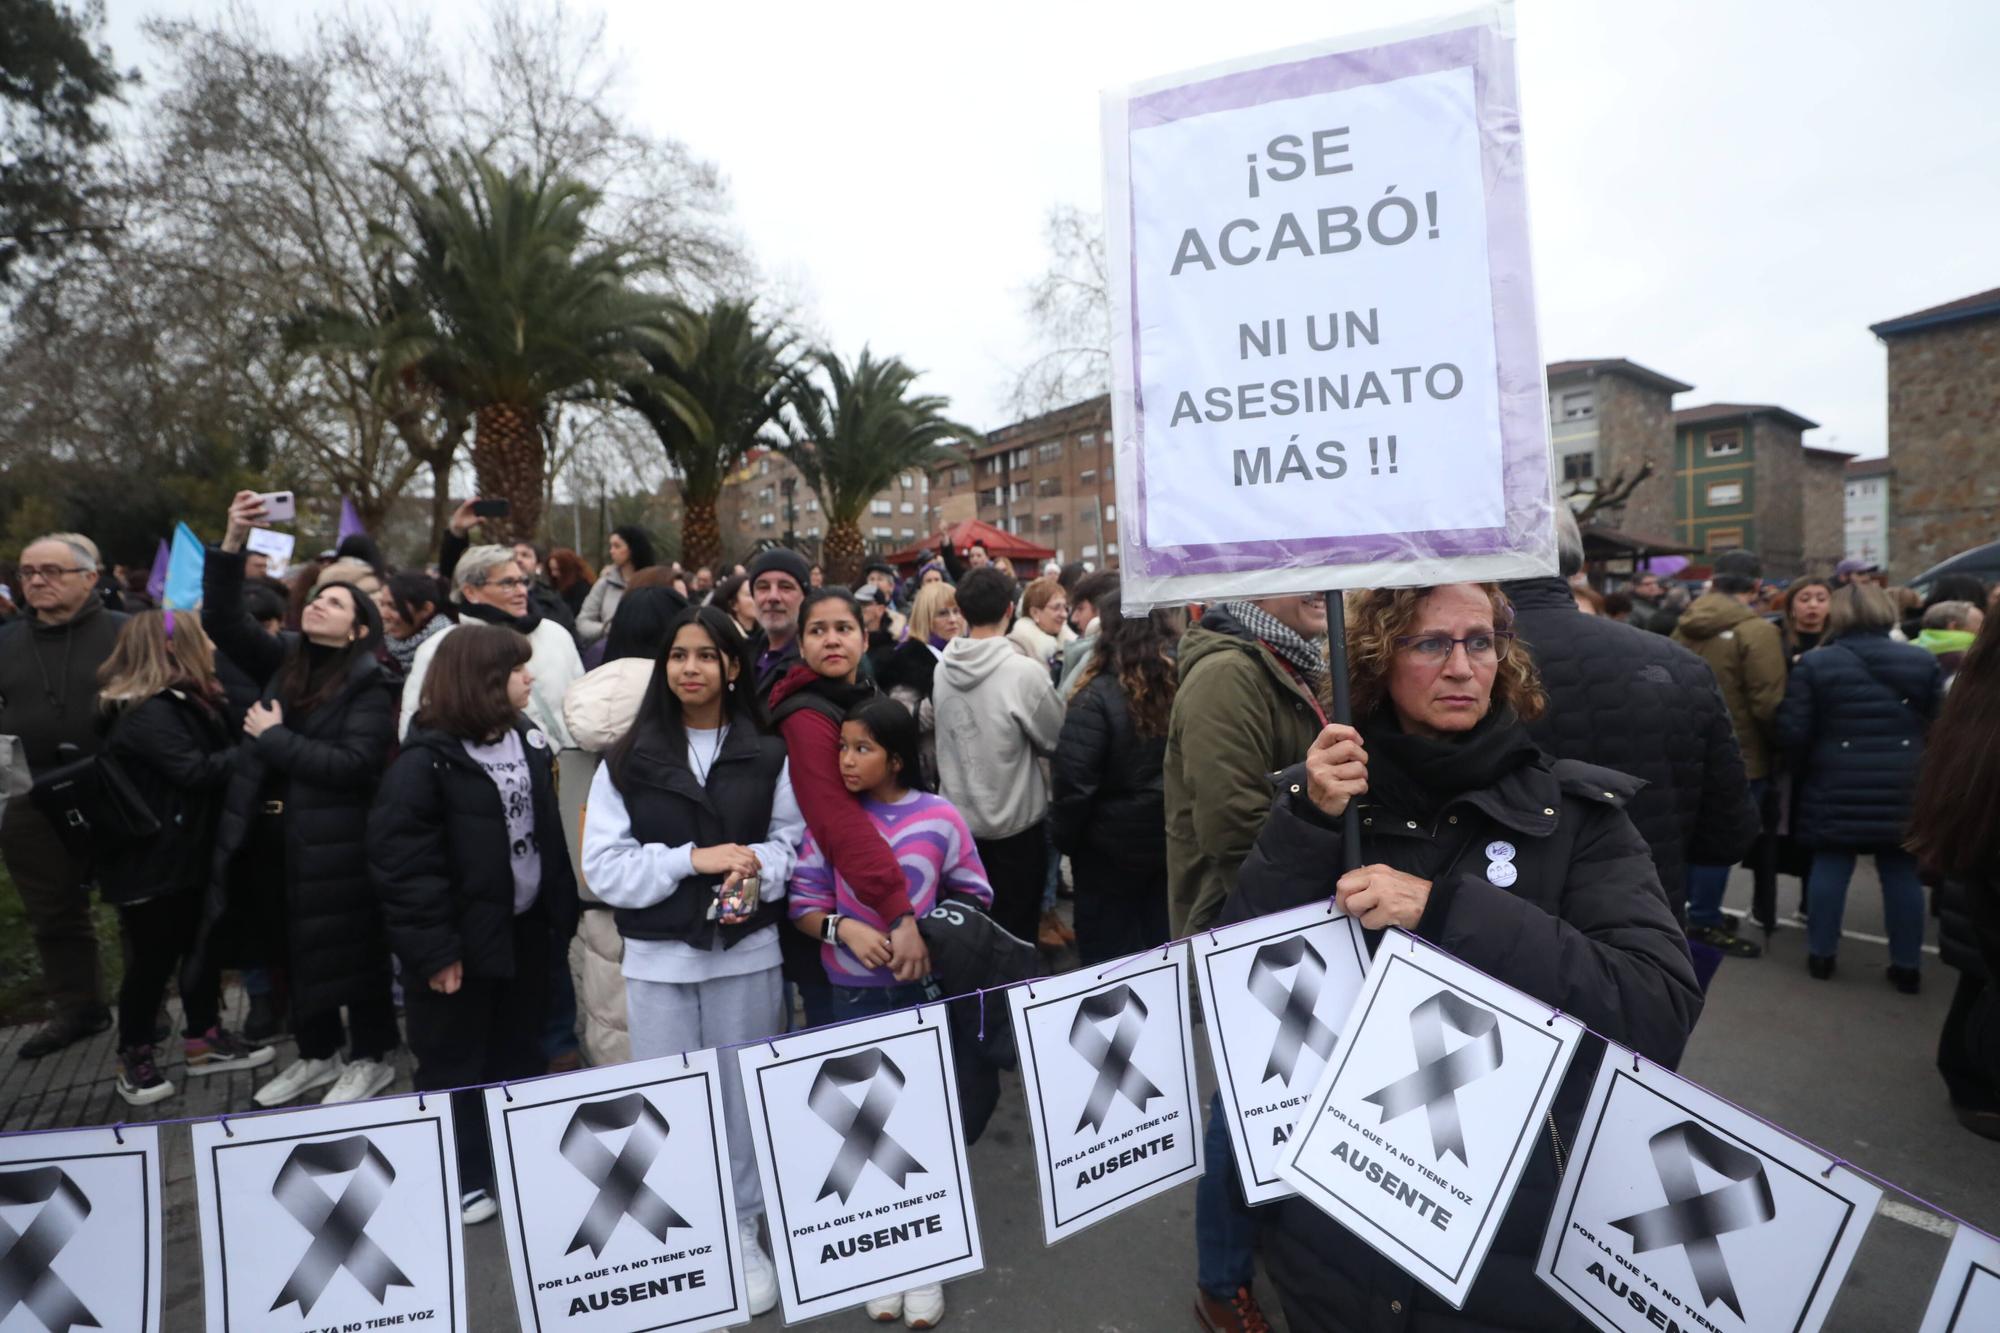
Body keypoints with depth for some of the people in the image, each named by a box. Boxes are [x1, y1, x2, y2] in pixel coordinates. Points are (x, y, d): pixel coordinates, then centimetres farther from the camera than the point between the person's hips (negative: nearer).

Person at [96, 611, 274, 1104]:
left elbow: (217, 756, 6)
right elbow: (197, 771, -26)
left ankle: (204, 1040, 25)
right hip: (150, 859, -9)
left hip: (189, 850, 9)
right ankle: (135, 1057, 19)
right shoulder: (146, 713, -19)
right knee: (153, 957, 2)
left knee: (201, 944, 14)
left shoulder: (189, 701, 12)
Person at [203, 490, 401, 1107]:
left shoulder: (369, 685, -12)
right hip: (274, 838, 6)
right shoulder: (285, 658, 6)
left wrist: (273, 738, -16)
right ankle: (317, 1053, 36)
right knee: (294, 951, 18)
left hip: (335, 845, -6)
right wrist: (234, 540, -13)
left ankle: (372, 1057, 25)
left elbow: (354, 764, -22)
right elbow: (223, 620, -2)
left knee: (350, 951, 7)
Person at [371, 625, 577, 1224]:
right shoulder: (424, 761, -18)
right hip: (462, 939, -7)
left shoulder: (528, 741, 5)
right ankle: (459, 1180, 28)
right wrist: (433, 948, -20)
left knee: (521, 1054, 20)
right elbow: (402, 864, -20)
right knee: (453, 1064, 10)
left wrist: (561, 909, 8)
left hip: (525, 927, 7)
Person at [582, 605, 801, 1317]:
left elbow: (795, 841, 3)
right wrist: (691, 860, -17)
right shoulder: (627, 758, 0)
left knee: (743, 1096, 12)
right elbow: (603, 865, -5)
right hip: (658, 958, 0)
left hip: (747, 953, 0)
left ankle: (744, 1234, 31)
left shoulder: (767, 755, 1)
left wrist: (757, 863, -18)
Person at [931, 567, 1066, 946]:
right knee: (1015, 932, 11)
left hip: (958, 817, 5)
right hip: (1014, 822, -5)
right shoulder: (1024, 672, -21)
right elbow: (1057, 740, -10)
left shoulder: (942, 669, -6)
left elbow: (944, 729, 5)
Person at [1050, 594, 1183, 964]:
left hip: (1114, 845, -5)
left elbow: (1073, 781, -19)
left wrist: (1063, 837, -4)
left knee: (1109, 956, 11)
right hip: (1176, 838, 5)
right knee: (1166, 944, 21)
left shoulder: (1099, 695, -20)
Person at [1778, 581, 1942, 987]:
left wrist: (1804, 770, 12)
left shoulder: (1814, 663, -5)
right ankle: (1906, 965, 16)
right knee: (1902, 873, 9)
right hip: (1904, 788, 2)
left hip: (1836, 787, -1)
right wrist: (1921, 766, 19)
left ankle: (1821, 954, 14)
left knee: (1830, 866, 7)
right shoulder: (1923, 661, 2)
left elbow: (1793, 731, -6)